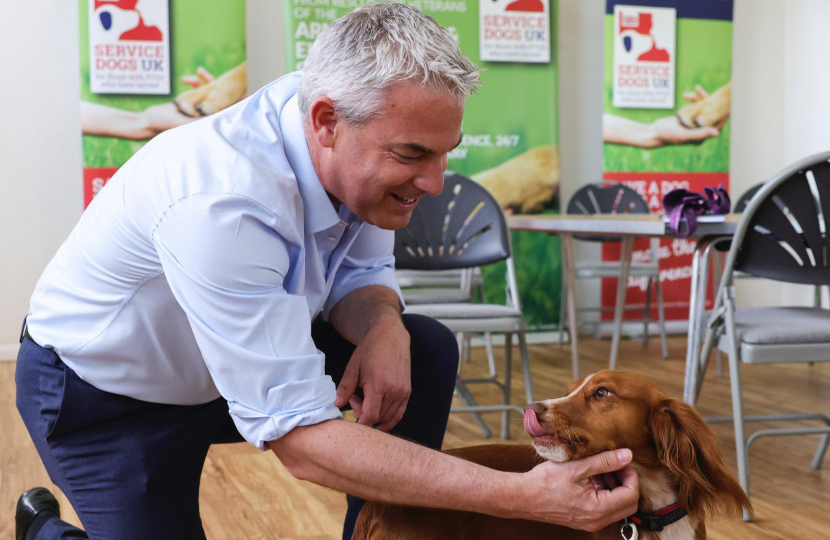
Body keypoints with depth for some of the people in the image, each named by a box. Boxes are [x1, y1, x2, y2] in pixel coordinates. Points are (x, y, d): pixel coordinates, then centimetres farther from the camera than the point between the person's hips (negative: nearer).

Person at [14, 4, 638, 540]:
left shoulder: (361, 149, -17)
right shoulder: (220, 204, -39)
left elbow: (360, 272, 0)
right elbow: (298, 437, -40)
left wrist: (384, 327, -26)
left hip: (252, 360, 7)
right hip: (106, 397, -6)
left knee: (427, 351, -7)